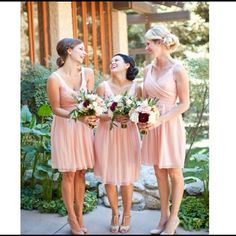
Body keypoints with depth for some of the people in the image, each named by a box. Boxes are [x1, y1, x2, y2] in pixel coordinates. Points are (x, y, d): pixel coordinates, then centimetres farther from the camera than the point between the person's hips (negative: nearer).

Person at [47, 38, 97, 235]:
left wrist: (93, 114, -16)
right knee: (69, 174, 4)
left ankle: (79, 216, 23)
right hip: (65, 128, -4)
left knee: (81, 173, 10)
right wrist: (78, 116, -25)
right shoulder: (55, 78, -16)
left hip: (84, 128, 4)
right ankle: (72, 219, 17)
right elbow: (56, 109, -11)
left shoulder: (88, 73, -3)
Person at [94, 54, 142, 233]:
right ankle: (115, 214, 26)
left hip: (128, 135, 0)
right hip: (107, 135, 0)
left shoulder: (136, 88, 0)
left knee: (127, 178, 4)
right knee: (109, 177, 6)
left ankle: (127, 215, 23)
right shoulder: (103, 87, -1)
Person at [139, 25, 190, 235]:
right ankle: (164, 215, 25)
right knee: (159, 172, 12)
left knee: (174, 173, 7)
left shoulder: (177, 70, -12)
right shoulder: (148, 69, 6)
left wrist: (160, 120, -20)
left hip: (170, 125, -5)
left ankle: (174, 217, 20)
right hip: (151, 125, 6)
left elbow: (184, 104, -11)